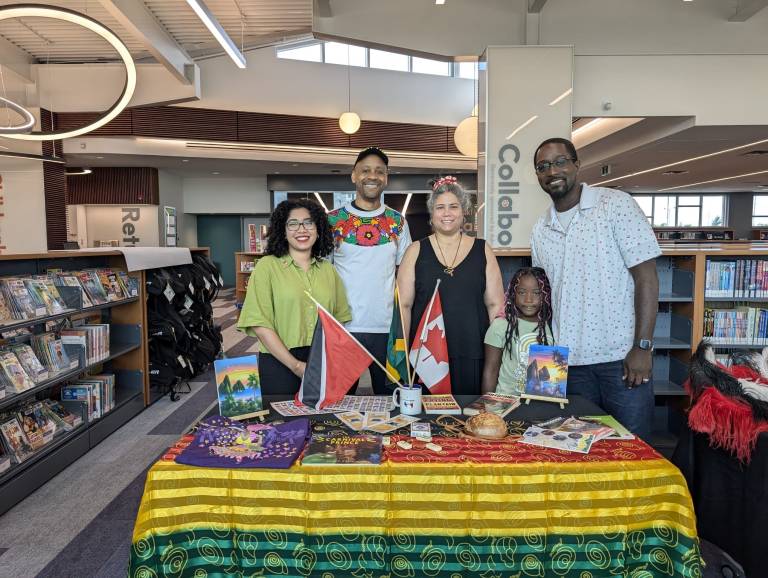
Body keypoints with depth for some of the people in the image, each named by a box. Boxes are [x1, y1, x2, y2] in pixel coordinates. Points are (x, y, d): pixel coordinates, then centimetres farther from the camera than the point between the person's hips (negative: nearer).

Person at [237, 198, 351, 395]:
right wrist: (295, 365, -14)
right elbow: (259, 323, -10)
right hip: (279, 364, -3)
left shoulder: (328, 270, 9)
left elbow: (339, 320, 10)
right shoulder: (267, 266, -4)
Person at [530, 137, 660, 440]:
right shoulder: (540, 229, 10)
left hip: (621, 357, -4)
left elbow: (646, 276, -8)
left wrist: (642, 347, -14)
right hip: (569, 360, 5)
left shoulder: (616, 204, -5)